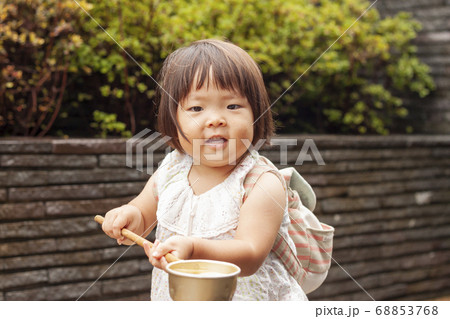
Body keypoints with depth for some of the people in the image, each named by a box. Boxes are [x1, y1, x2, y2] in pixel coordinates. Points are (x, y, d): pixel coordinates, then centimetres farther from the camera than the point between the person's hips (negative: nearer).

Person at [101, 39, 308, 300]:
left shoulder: (263, 185, -16)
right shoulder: (170, 173, 0)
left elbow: (250, 258, -25)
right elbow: (142, 220, 13)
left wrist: (194, 249, -39)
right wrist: (129, 216, -9)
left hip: (249, 301, -5)